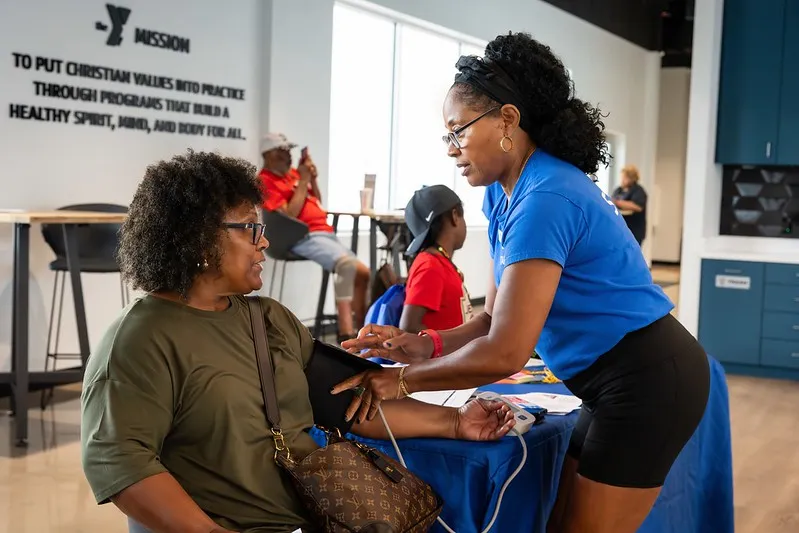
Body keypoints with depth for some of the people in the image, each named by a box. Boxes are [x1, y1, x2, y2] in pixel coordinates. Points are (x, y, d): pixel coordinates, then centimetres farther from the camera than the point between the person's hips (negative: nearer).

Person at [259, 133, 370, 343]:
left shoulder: (293, 173, 18)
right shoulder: (266, 182, -6)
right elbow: (289, 215, -16)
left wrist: (313, 178, 7)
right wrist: (303, 180, -11)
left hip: (326, 232, 9)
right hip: (305, 237, -9)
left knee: (363, 273, 7)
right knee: (347, 264, -32)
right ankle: (346, 334, -34)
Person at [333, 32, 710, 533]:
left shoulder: (544, 200, -25)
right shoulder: (505, 197, 6)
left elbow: (506, 352, -28)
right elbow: (496, 320, 7)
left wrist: (403, 380, -17)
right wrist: (424, 345, -9)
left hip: (649, 380, -9)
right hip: (623, 380, 9)